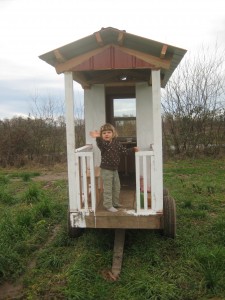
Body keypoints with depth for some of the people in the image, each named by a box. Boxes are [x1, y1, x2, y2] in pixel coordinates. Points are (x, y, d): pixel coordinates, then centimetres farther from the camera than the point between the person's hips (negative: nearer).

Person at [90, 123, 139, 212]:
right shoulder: (103, 143, -15)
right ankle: (108, 205, 12)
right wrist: (98, 137, -60)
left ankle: (115, 203, 35)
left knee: (117, 187, 18)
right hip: (106, 169, -6)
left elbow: (124, 151, 9)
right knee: (108, 188, 0)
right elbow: (100, 144, -40)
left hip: (115, 169, 7)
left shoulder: (116, 143, 2)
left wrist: (133, 149, -3)